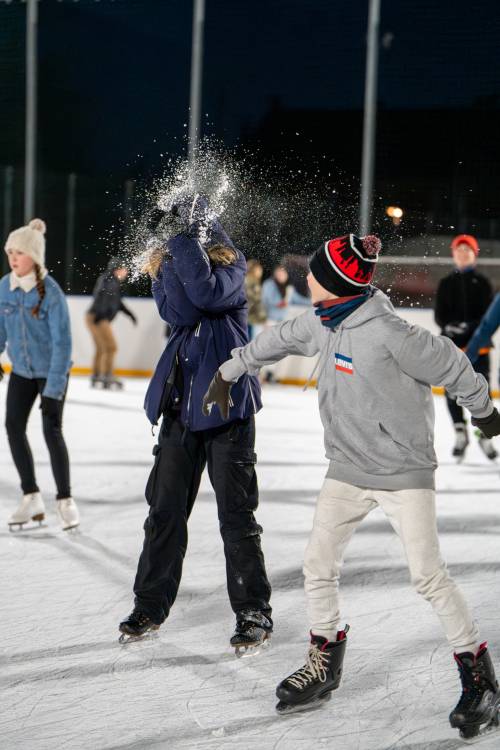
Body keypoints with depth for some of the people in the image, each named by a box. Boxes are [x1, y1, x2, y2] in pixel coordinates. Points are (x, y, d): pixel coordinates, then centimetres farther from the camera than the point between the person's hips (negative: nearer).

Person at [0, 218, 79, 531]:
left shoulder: (51, 292, -23)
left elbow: (63, 343, -22)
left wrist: (53, 389, -24)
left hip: (52, 370, -5)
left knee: (52, 431, -8)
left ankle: (65, 500, 6)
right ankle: (32, 497, 12)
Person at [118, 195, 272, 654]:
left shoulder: (230, 263, -2)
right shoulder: (168, 264, 8)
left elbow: (208, 293, -24)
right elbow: (177, 311, -12)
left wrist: (190, 242, -20)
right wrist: (180, 246, -18)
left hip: (227, 403, -4)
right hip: (180, 406, 5)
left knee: (236, 514, -1)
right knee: (165, 509, 10)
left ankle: (254, 612, 10)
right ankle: (151, 605, 23)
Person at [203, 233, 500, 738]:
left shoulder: (388, 332, -23)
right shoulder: (322, 323, 0)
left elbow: (449, 365, -12)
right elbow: (278, 340, 18)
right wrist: (228, 373, 26)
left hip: (403, 471, -7)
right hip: (348, 469, 7)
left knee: (427, 575, -10)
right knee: (318, 563, 6)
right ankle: (324, 663, 24)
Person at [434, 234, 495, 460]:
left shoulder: (482, 283, 5)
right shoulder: (446, 283, 10)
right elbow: (439, 315, 5)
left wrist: (472, 327, -19)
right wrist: (450, 326, -16)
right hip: (451, 344, 1)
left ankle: (484, 434, 11)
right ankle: (460, 432, 8)